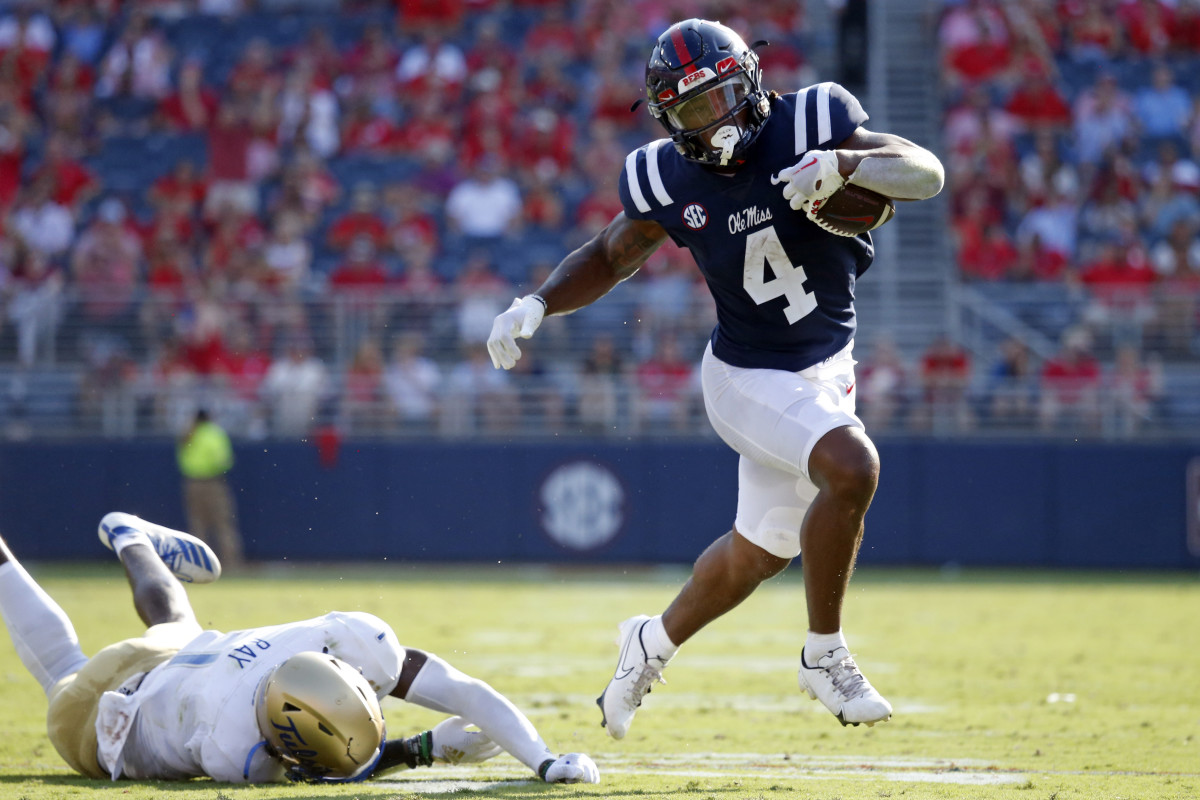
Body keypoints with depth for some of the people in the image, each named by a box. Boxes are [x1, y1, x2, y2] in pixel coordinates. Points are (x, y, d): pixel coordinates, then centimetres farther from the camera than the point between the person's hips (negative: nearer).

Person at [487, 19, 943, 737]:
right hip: (752, 376, -3)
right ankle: (825, 654, -13)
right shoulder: (667, 180, -12)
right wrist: (537, 306, -8)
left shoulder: (806, 125, -14)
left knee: (757, 553, 18)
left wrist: (844, 162, -37)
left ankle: (656, 643, 45)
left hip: (825, 367, 3)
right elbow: (612, 257, 7)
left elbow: (928, 173, -19)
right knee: (852, 468, -29)